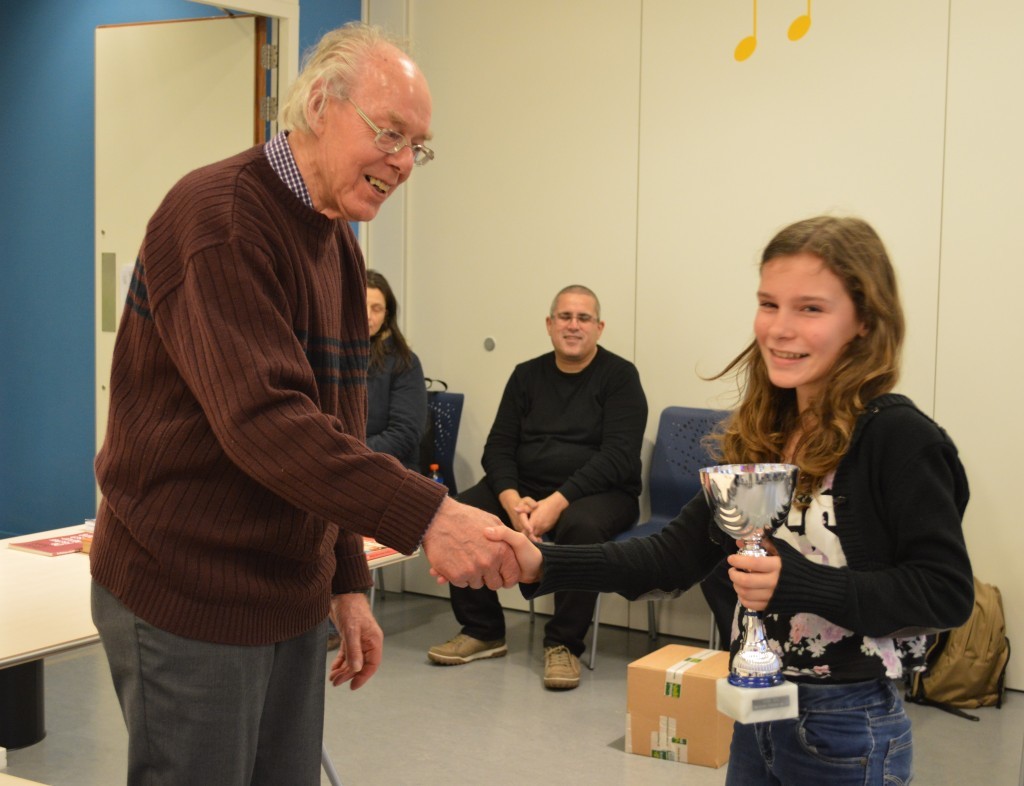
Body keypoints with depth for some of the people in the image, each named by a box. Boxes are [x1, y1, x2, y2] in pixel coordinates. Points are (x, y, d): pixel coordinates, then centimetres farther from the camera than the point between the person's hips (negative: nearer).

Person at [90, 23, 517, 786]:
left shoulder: (338, 246, 12)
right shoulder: (217, 216, -16)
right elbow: (263, 420, -28)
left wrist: (347, 581, 12)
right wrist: (426, 514, -33)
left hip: (291, 602, 8)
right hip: (189, 606, -8)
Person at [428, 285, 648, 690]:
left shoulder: (619, 376, -3)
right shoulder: (527, 375, 11)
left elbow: (618, 457, -14)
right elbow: (498, 447, 6)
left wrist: (557, 502, -25)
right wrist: (512, 500, -15)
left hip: (600, 491, -4)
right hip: (523, 487, 4)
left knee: (581, 524, -38)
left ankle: (564, 644, -20)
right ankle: (482, 631, -3)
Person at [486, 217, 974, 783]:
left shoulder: (897, 437, -17)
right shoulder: (762, 435, 2)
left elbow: (947, 591, -17)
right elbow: (681, 552, 2)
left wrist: (798, 583, -27)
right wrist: (544, 565, -8)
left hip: (847, 734, -6)